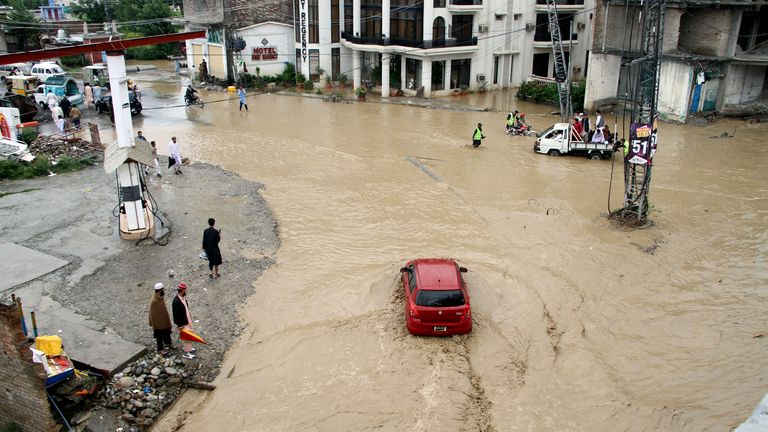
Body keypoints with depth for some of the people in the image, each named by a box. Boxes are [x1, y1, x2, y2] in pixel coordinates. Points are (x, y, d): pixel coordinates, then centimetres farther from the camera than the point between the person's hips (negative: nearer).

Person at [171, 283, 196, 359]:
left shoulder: (183, 297, -2)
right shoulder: (176, 301, -30)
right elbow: (176, 314, -25)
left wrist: (190, 317, 19)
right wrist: (180, 326, -20)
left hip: (188, 320, 9)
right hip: (183, 323, -9)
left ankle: (188, 347, 42)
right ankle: (186, 353, 19)